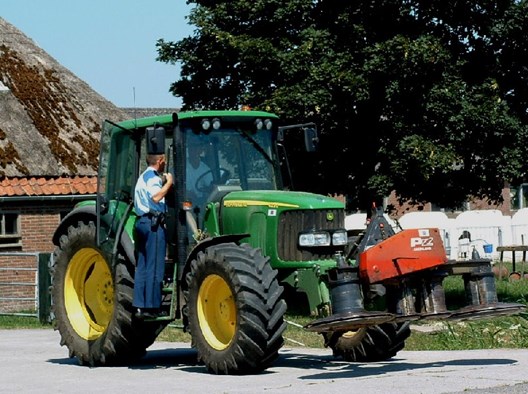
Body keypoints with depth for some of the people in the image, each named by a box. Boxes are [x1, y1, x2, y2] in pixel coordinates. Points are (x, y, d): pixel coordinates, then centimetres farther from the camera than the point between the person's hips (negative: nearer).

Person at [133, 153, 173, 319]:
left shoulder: (143, 177, 22)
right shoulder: (152, 177, -10)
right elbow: (156, 197, -25)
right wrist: (168, 183, -16)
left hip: (142, 221, 10)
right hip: (153, 223, -10)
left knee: (142, 265, 9)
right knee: (154, 266, -8)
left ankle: (140, 305, 8)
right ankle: (151, 307, -9)